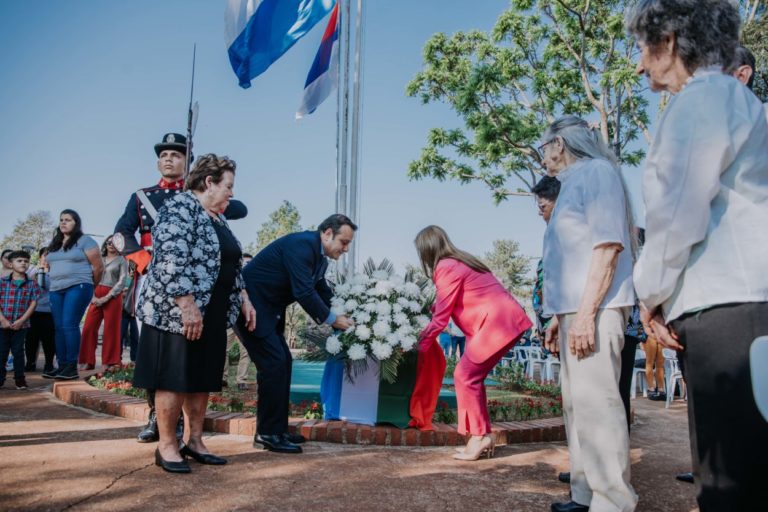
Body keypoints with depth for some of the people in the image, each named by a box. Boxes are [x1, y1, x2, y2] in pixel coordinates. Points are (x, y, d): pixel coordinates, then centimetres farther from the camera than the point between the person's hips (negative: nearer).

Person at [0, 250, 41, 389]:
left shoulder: (32, 284, 1)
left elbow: (33, 304, -2)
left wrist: (21, 321, -11)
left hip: (21, 325, 0)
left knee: (18, 352, 5)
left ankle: (20, 379, 12)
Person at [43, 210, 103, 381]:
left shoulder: (85, 241, -2)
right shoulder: (54, 244, 18)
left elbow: (98, 267, -4)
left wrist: (89, 285, 5)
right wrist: (56, 283, 16)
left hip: (78, 288, -7)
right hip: (56, 290, 7)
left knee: (69, 325, -15)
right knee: (59, 328, 4)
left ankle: (72, 367, -13)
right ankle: (62, 366, 8)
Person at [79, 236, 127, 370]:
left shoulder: (121, 260, 5)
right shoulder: (100, 259, 16)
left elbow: (121, 282, -5)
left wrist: (106, 297, -13)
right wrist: (93, 296, -7)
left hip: (113, 297, -4)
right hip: (96, 296, 4)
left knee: (110, 330, -3)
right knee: (89, 328, -2)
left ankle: (109, 363, 1)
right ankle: (88, 361, 4)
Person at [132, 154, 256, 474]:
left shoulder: (217, 219, 17)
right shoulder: (180, 208, -12)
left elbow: (230, 267, 23)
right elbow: (171, 261, -22)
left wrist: (243, 300, 16)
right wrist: (187, 307, -25)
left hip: (212, 316, 9)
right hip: (177, 313, -9)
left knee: (202, 379, 11)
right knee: (174, 379, -2)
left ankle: (194, 441, 21)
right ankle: (167, 446, 9)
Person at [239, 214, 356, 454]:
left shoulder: (319, 255, 9)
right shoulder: (301, 245, -21)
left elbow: (324, 294, 18)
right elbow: (303, 293, -26)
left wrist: (343, 321, 11)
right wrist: (332, 320, -16)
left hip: (267, 309, 10)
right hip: (250, 305, -10)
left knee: (283, 363, 10)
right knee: (273, 363, -11)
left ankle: (276, 429, 17)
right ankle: (268, 434, -1)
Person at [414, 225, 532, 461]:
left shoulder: (446, 269, -12)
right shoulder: (459, 262, 18)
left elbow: (440, 318, -8)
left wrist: (419, 345, 3)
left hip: (497, 323, -10)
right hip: (506, 320, 10)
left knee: (465, 376, -5)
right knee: (471, 376, 12)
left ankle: (479, 437, 0)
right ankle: (483, 435, 14)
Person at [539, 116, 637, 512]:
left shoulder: (596, 171, -3)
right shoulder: (572, 184, 24)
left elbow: (609, 244, -15)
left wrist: (586, 312, -22)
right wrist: (559, 315, 22)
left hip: (594, 309, -10)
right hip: (575, 309, 10)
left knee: (596, 402, -11)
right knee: (578, 404, 10)